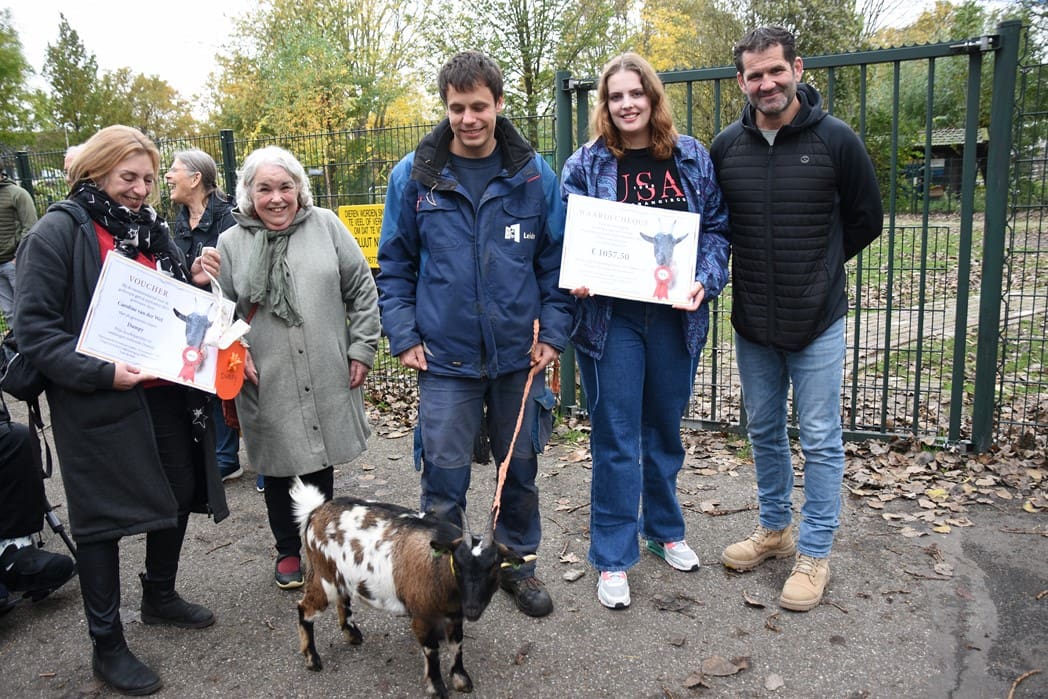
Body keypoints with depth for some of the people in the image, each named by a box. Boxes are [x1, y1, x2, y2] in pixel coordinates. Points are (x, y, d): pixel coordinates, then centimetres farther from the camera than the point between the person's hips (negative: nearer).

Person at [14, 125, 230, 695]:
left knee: (179, 495, 16)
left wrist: (195, 283, -2)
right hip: (99, 405, -7)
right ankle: (107, 646, 19)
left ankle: (160, 596, 41)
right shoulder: (59, 231, -9)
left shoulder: (151, 229, 12)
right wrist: (99, 372, -24)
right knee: (102, 517, 3)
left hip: (167, 395, 7)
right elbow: (34, 327, -13)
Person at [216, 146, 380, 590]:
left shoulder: (326, 226, 2)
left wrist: (362, 348, 0)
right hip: (266, 385, 0)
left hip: (326, 380, 0)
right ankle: (287, 550, 34)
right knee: (277, 469, 13)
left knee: (321, 463, 15)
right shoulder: (231, 243, 2)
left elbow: (362, 291, 3)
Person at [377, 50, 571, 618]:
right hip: (445, 358, -1)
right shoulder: (413, 176, -1)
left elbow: (557, 260, 5)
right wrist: (403, 337, -3)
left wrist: (552, 333, -2)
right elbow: (394, 266, 5)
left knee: (520, 466, 15)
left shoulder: (534, 175, 0)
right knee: (444, 477, 3)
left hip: (519, 355, 2)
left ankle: (517, 561, 35)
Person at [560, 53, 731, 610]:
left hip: (674, 316, 3)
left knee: (666, 428, 17)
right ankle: (613, 557, 15)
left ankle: (664, 529, 38)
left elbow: (716, 226, 6)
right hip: (610, 317, -2)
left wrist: (705, 280, -11)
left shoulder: (691, 158, 5)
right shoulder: (586, 164, -1)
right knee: (615, 437, 2)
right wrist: (578, 282, -19)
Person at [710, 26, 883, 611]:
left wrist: (815, 270, 6)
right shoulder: (726, 147, 0)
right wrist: (754, 264, 4)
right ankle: (775, 529, 34)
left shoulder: (836, 139, -8)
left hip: (817, 322, -3)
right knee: (765, 431, 15)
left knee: (820, 441, 4)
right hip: (752, 322, 3)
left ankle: (814, 554, 18)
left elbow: (867, 220, 3)